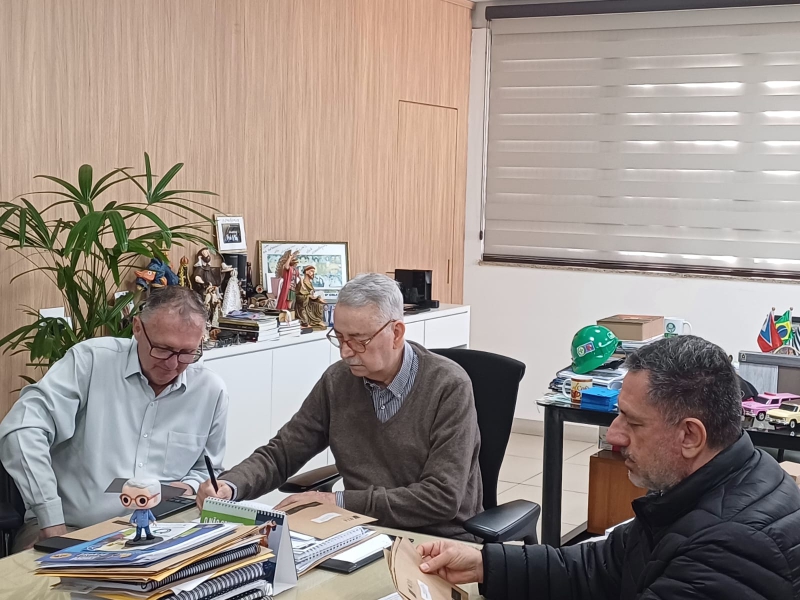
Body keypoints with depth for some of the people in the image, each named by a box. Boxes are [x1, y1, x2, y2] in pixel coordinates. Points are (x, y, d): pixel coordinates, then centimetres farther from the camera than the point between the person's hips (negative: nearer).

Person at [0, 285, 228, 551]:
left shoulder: (211, 392, 6)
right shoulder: (91, 360, -6)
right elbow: (24, 430, -14)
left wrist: (190, 487, -3)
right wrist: (51, 521, -19)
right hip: (71, 530, -2)